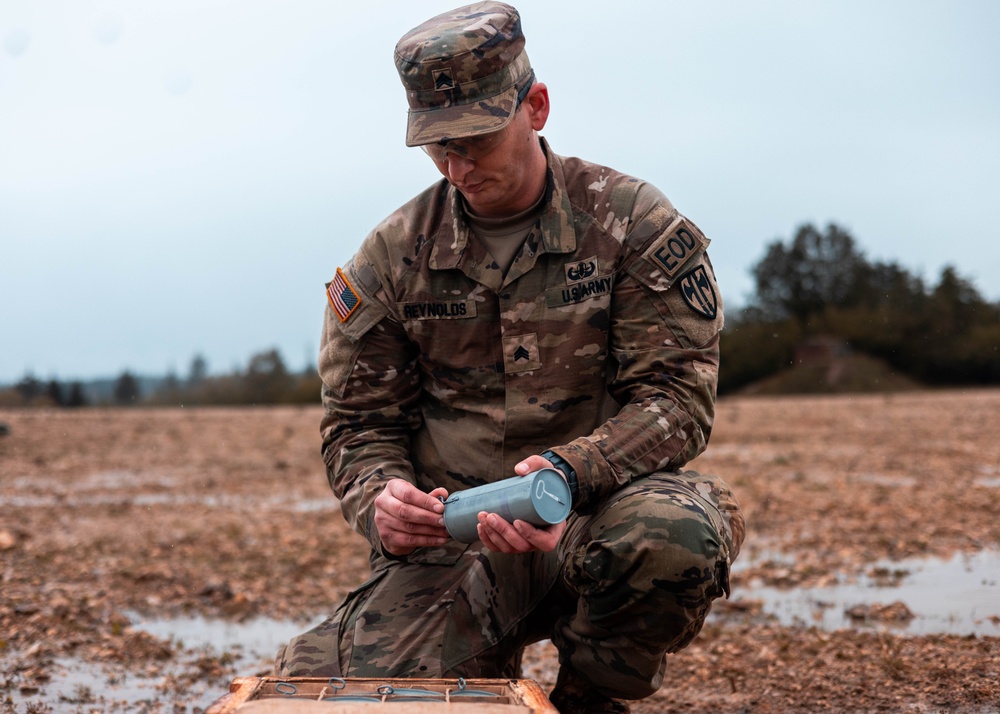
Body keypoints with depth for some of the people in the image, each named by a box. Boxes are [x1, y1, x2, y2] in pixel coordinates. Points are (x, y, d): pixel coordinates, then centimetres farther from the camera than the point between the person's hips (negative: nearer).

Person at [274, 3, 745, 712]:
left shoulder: (633, 224, -1)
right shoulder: (392, 257, 6)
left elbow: (677, 395, -6)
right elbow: (359, 421, 12)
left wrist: (567, 471, -25)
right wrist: (381, 498, -13)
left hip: (595, 518, -1)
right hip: (450, 541, 2)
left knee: (675, 532, -37)